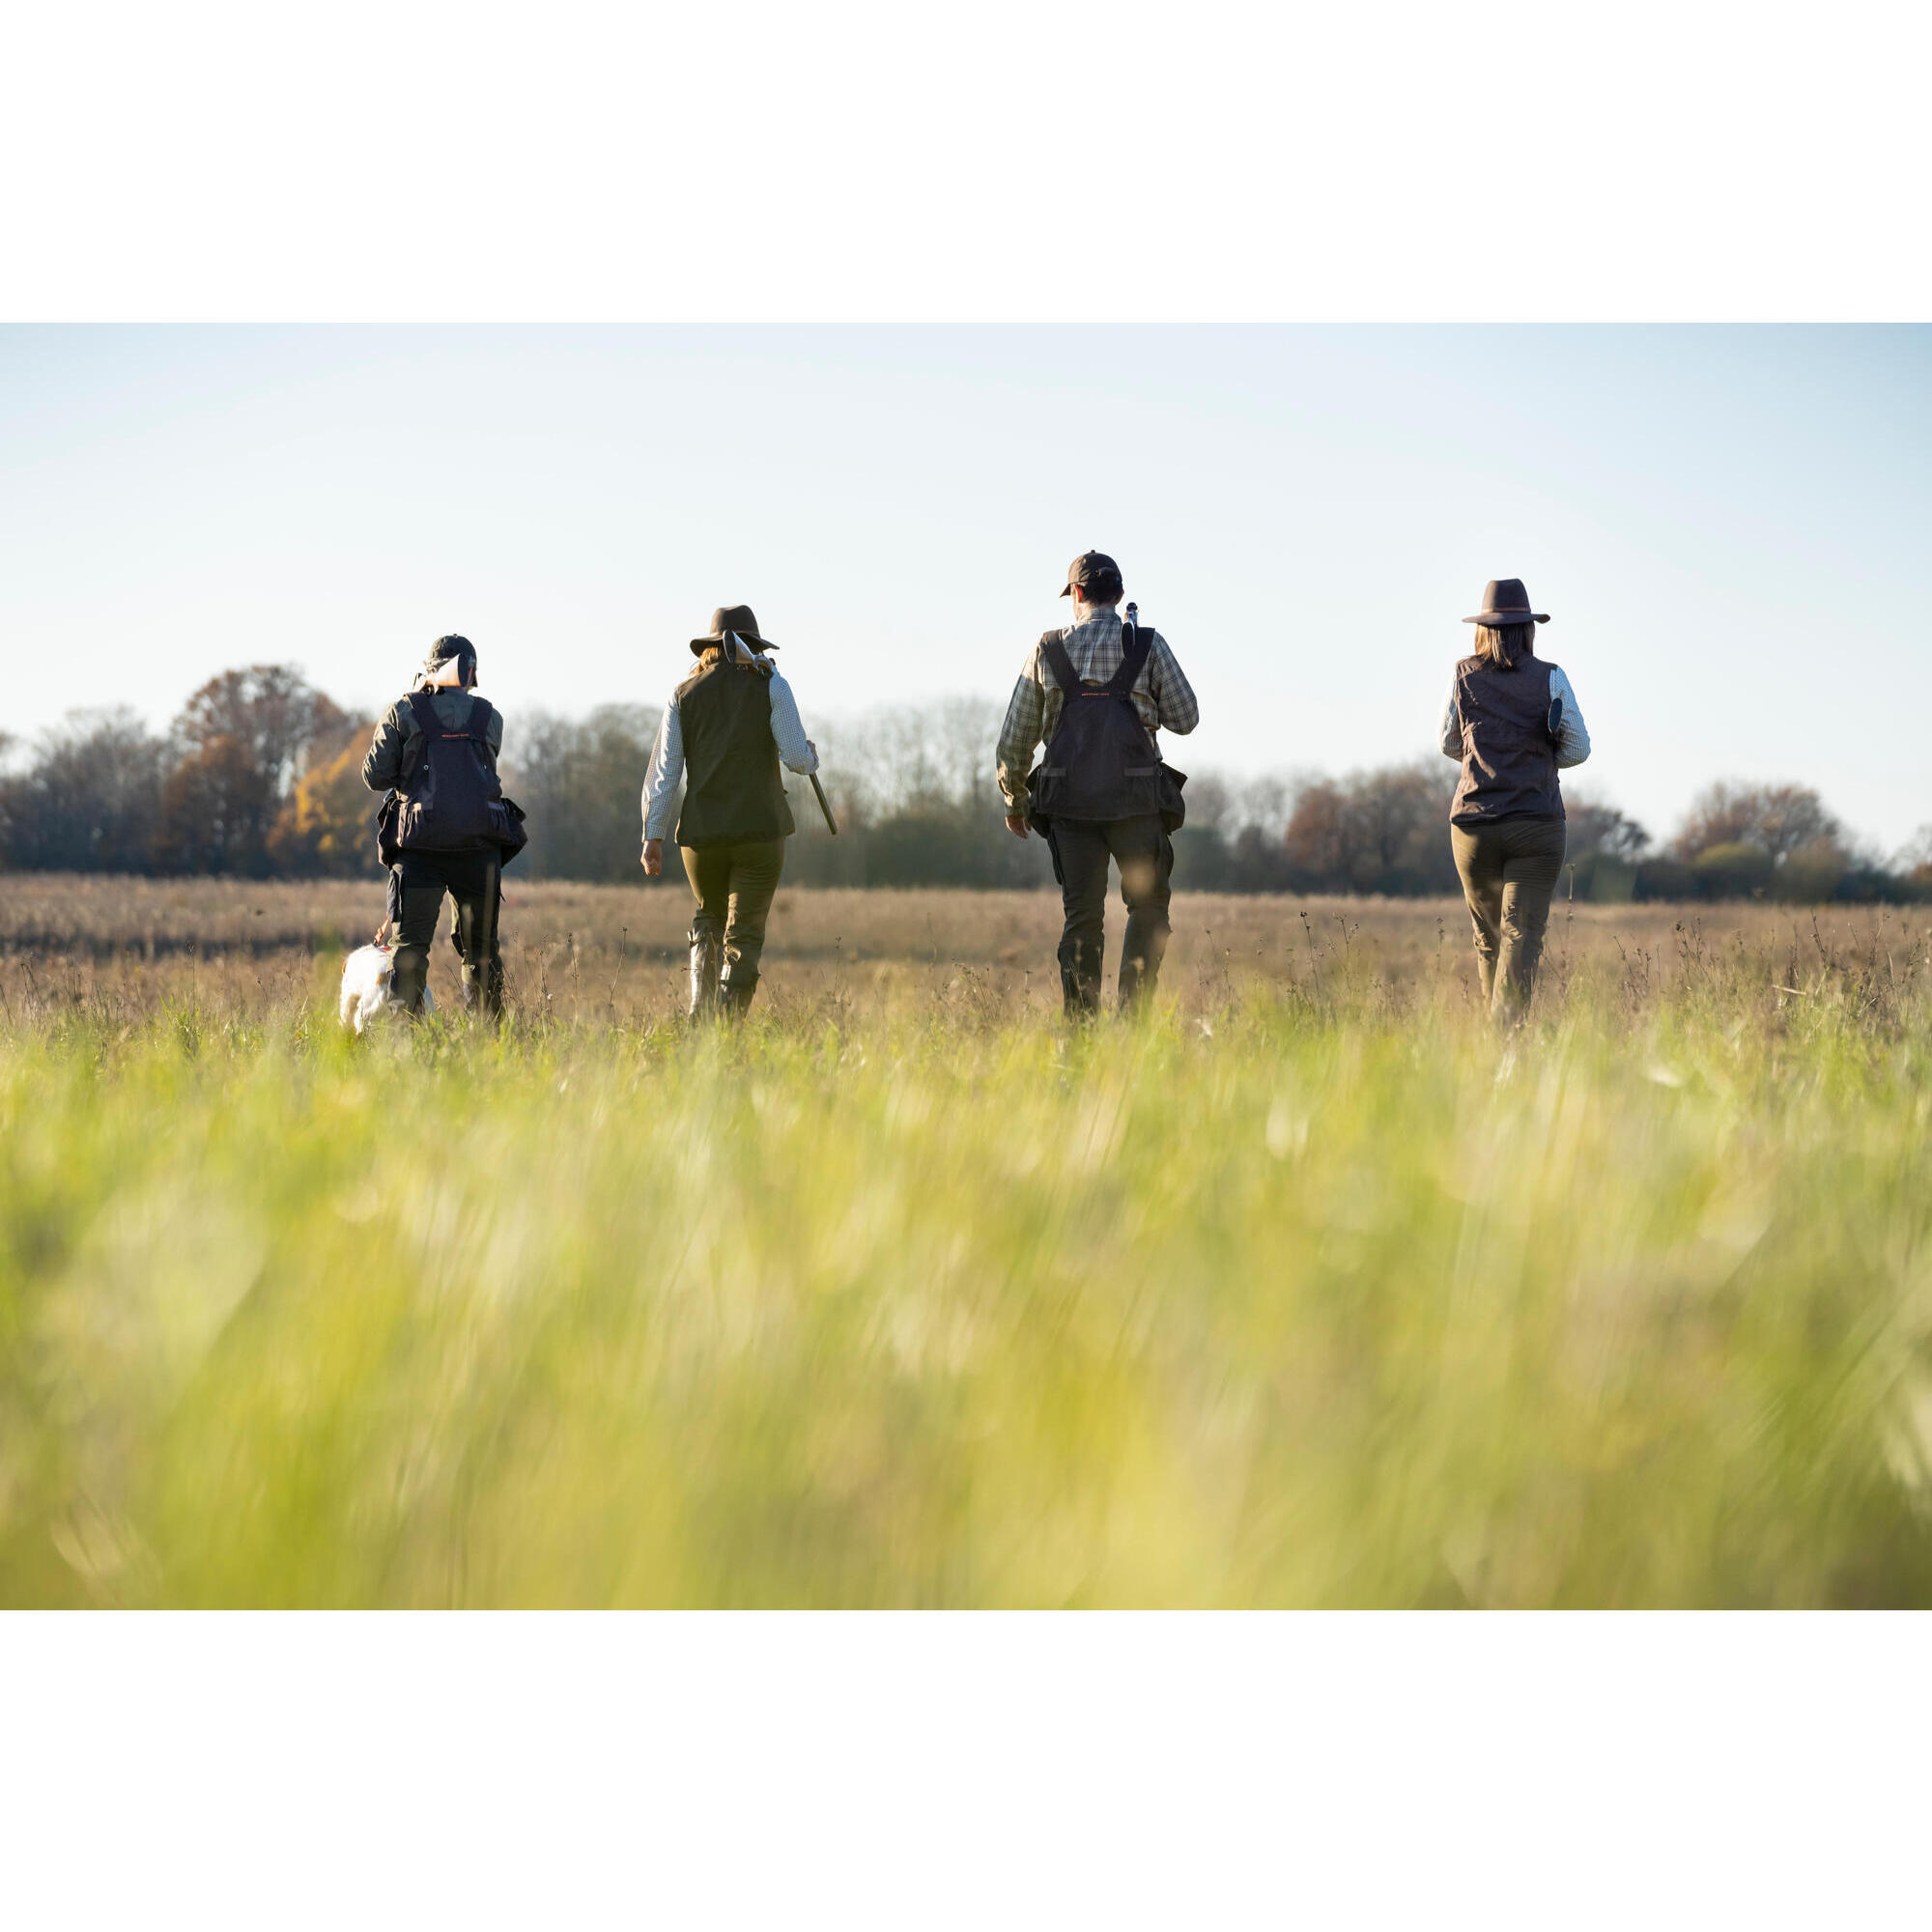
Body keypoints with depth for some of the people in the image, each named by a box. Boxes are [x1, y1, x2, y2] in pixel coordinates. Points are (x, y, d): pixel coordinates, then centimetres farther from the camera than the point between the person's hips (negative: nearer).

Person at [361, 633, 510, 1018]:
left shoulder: (404, 712, 0)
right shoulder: (489, 718, 7)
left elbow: (375, 776, 3)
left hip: (420, 847, -2)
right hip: (479, 848, 2)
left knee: (409, 947, 0)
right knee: (481, 949, 12)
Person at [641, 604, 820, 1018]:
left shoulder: (685, 694, 6)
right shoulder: (770, 687, -1)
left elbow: (663, 771, 2)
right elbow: (798, 758, -7)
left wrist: (653, 835, 3)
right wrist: (812, 753, 17)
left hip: (701, 831, 2)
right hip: (760, 829, -2)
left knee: (709, 920, 22)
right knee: (744, 935, 2)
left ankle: (700, 1015, 8)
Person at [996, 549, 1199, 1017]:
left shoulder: (1047, 650, 6)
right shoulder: (1148, 645, 0)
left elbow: (1014, 739, 9)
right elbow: (1186, 719, 7)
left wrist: (1015, 802, 22)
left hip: (1069, 802, 2)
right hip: (1136, 799, -2)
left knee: (1082, 917, 9)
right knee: (1148, 907, 10)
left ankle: (1079, 1025, 3)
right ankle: (1133, 1011, -7)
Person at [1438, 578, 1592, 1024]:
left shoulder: (1464, 676, 4)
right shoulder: (1550, 678, 0)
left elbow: (1449, 745, 15)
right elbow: (1578, 749, 3)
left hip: (1474, 824, 2)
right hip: (1537, 826, -2)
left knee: (1488, 937, 14)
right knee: (1522, 934, -7)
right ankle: (1508, 1030, -23)